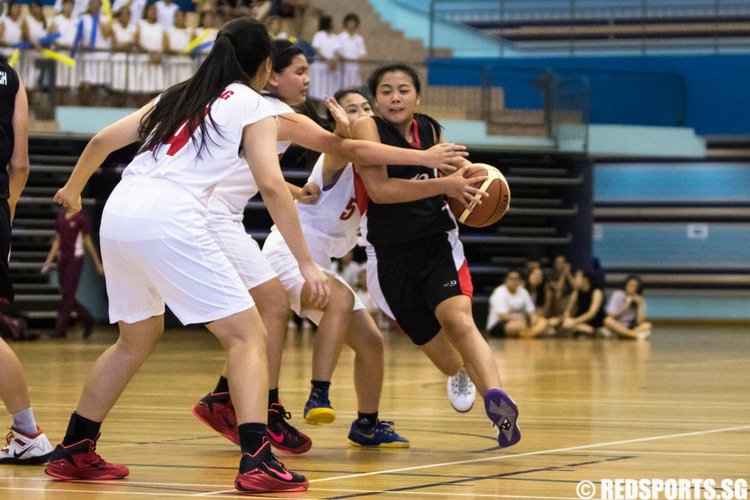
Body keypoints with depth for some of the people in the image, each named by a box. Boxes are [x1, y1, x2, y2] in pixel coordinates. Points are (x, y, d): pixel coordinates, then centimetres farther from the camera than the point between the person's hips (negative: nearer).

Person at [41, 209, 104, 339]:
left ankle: (60, 329, -5)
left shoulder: (81, 218, -6)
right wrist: (49, 260, 12)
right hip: (62, 260, 6)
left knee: (67, 296, -8)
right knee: (66, 296, 7)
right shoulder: (60, 216, 11)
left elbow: (88, 242, -3)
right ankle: (87, 320, 23)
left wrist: (98, 263, 0)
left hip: (75, 259, -6)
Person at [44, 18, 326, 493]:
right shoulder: (254, 108, 9)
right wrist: (306, 262, -4)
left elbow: (103, 139, 25)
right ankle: (257, 461, -17)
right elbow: (272, 185, -4)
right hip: (169, 218, -7)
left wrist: (72, 188, 43)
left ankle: (74, 451, 30)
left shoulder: (177, 96, 25)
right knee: (248, 334, -1)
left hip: (118, 213, 7)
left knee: (138, 338, 26)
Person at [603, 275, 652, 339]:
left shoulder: (639, 300, 3)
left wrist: (640, 305, -14)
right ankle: (636, 335, -43)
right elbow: (612, 316, -12)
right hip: (616, 327, -3)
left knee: (647, 325, -26)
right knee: (608, 320, -35)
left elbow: (640, 322, -9)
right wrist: (626, 306, -16)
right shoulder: (618, 295, -3)